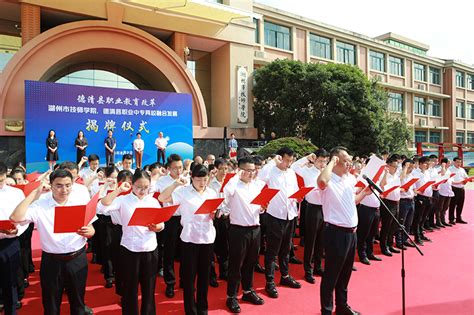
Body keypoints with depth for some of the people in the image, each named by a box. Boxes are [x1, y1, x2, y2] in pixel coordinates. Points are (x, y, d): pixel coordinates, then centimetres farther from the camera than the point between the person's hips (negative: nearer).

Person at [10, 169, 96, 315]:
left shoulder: (79, 204, -2)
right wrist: (35, 193, -18)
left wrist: (88, 231, -21)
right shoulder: (39, 205, -8)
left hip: (78, 259, 1)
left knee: (78, 301, 18)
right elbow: (15, 218, -23)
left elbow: (91, 230, 3)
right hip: (52, 261, -1)